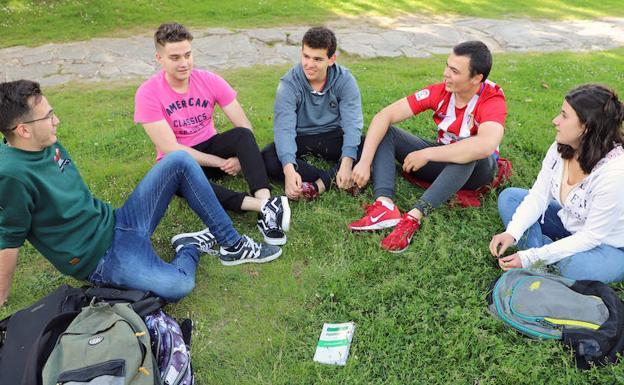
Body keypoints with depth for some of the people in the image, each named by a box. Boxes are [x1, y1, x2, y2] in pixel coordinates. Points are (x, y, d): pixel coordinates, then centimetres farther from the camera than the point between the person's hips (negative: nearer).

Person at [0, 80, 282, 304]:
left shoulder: (48, 144, 4)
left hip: (116, 222, 9)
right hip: (101, 257, -8)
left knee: (179, 161, -4)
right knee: (176, 286, -35)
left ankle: (233, 245, -1)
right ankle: (191, 246, 4)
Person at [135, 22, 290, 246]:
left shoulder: (209, 80, -8)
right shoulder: (148, 93, -16)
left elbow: (245, 127, -10)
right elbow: (171, 149, -20)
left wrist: (241, 156, -30)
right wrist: (221, 163, -22)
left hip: (210, 147, 3)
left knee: (242, 135, -28)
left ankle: (266, 201, -45)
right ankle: (261, 206, -46)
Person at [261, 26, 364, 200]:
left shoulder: (345, 80, -13)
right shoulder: (289, 84, -17)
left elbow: (352, 122, -21)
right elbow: (284, 128, -27)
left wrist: (347, 162, -38)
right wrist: (289, 169, -44)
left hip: (333, 137, 1)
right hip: (300, 139, 0)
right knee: (268, 159, -29)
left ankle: (320, 183, -31)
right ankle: (332, 179, -28)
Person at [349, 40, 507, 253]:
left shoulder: (493, 100, -25)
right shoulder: (440, 91, -14)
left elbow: (485, 145, -46)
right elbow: (384, 115, -18)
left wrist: (427, 154, -38)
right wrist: (365, 161, -28)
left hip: (475, 171, -4)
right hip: (441, 161, 4)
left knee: (470, 153, -40)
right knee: (385, 132, -13)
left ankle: (413, 217, -44)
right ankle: (385, 206, -36)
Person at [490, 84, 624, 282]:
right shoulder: (560, 148, -14)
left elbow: (591, 236, -29)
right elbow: (538, 196, -10)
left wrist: (532, 257, -32)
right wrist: (512, 233, -27)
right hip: (570, 225, 7)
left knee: (575, 267, -39)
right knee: (509, 197, -4)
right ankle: (546, 263, -15)